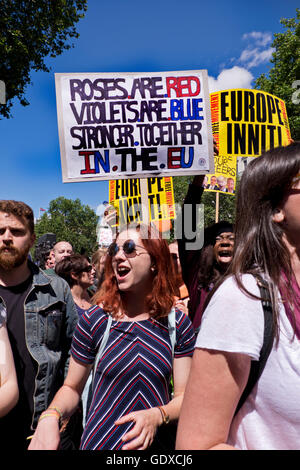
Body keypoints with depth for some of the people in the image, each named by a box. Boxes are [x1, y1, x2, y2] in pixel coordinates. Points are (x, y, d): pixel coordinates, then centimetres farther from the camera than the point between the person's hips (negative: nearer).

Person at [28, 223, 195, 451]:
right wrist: (51, 416, -21)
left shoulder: (179, 324, -10)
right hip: (101, 441, 0)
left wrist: (157, 416, -26)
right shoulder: (94, 320, -12)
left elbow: (184, 395, -8)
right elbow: (72, 388, -2)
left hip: (158, 442, 1)